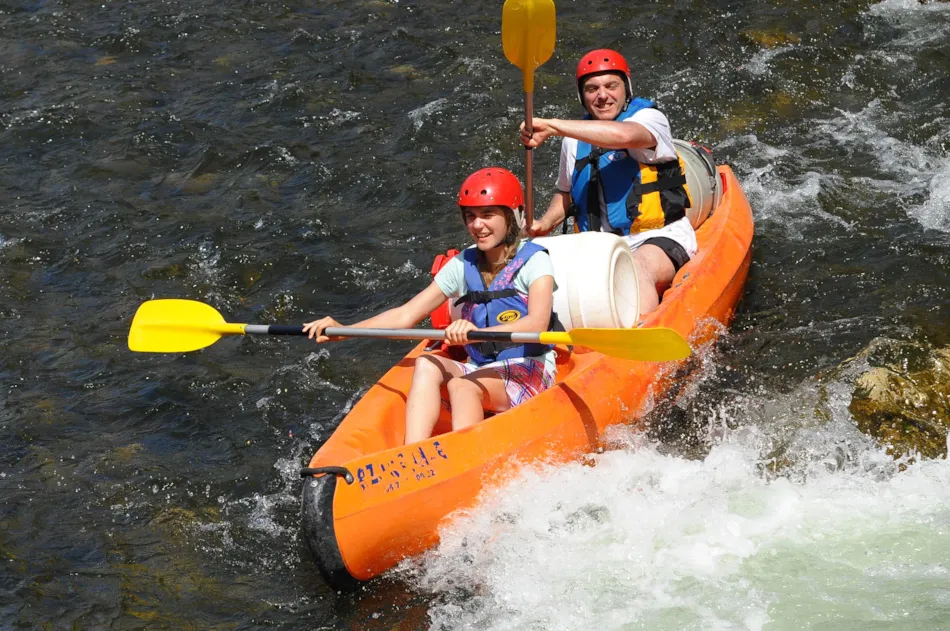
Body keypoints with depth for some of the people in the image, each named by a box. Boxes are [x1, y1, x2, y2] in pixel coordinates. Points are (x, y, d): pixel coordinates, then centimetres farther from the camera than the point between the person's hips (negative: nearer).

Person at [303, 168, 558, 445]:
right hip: (480, 372, 5)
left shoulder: (533, 261, -6)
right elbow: (406, 315, 6)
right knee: (426, 364, -23)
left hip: (531, 373, -5)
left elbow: (538, 323, -25)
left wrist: (479, 332, -43)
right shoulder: (463, 266, 9)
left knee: (462, 385, -32)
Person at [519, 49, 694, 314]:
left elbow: (623, 135, -30)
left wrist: (551, 126, -30)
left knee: (639, 268, -38)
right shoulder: (575, 139, 13)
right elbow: (566, 192, 29)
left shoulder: (649, 119, -5)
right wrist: (545, 223, 7)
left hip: (659, 239, -6)